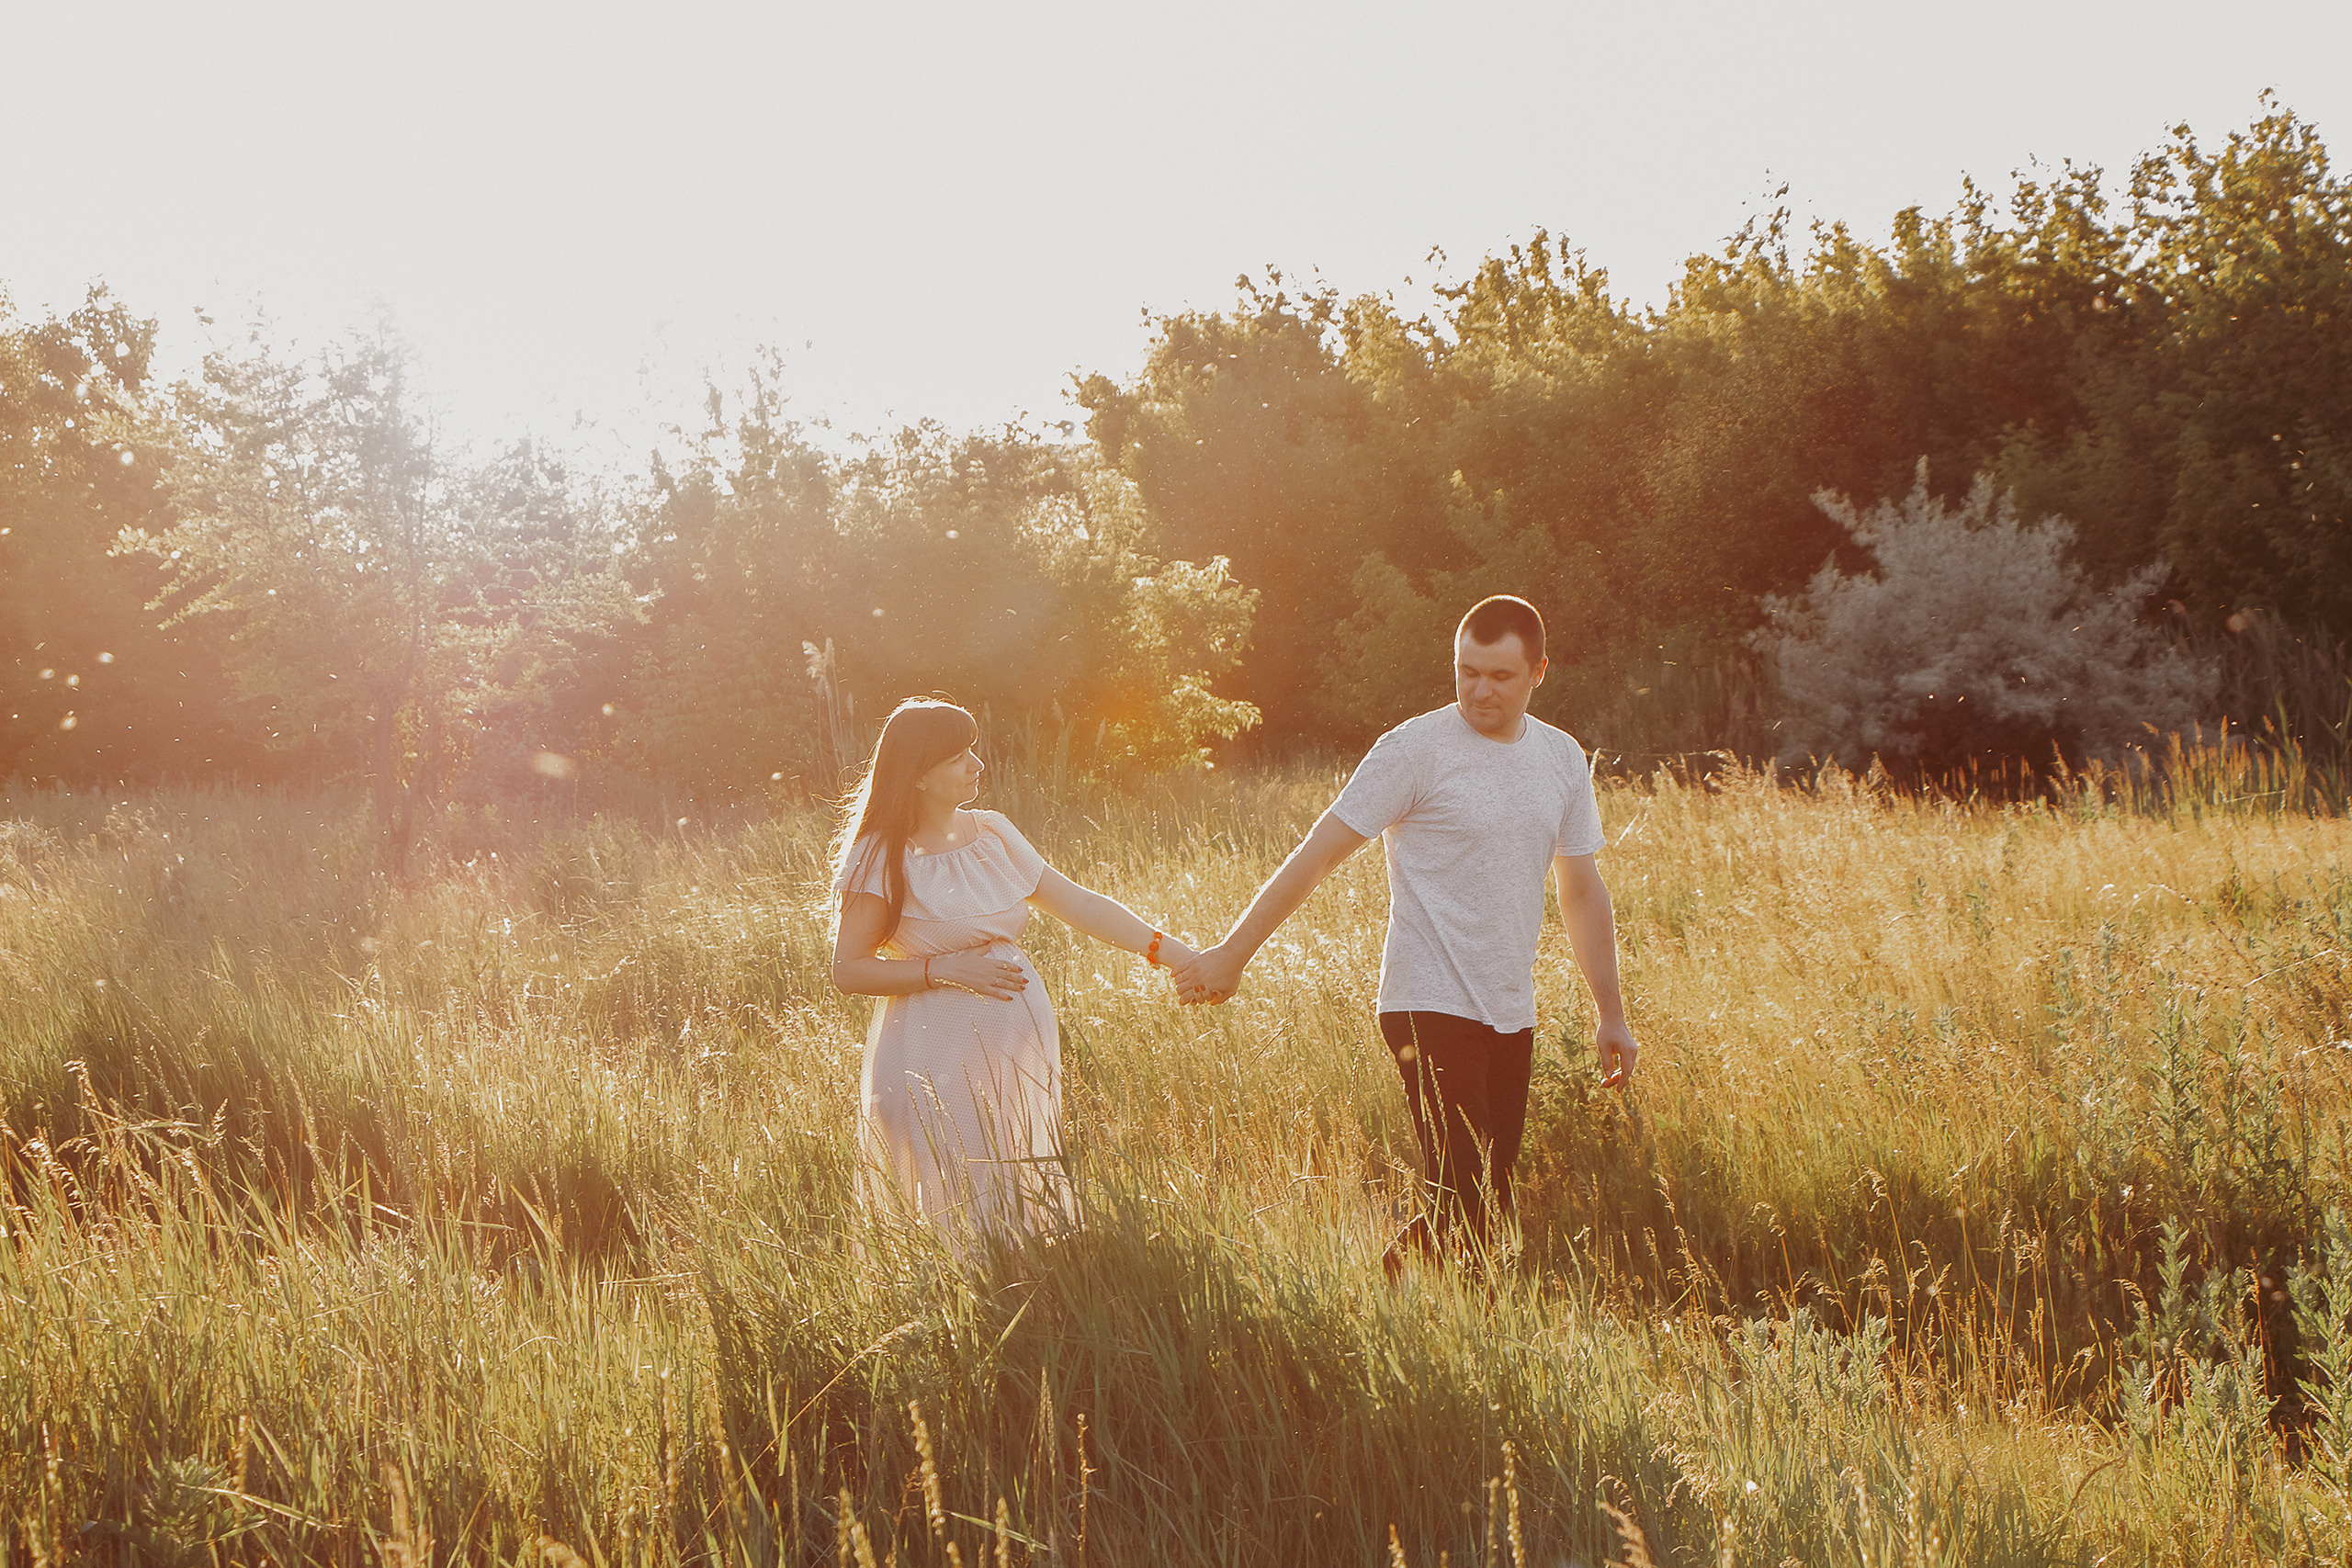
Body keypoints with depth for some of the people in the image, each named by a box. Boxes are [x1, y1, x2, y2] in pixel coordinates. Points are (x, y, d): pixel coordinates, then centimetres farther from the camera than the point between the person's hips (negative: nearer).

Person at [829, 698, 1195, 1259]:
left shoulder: (992, 833, 7)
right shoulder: (884, 858, -9)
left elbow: (1078, 904, 5)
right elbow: (848, 970, -7)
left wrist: (1176, 953, -3)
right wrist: (948, 969, -15)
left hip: (1019, 1044, 6)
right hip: (938, 1059, -5)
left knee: (1027, 1216, 8)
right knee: (962, 1228, -6)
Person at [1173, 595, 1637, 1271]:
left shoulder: (1563, 758, 10)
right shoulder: (1415, 751, -9)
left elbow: (1582, 892, 19)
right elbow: (1317, 855, -8)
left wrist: (1611, 1013, 19)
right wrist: (1232, 954, -11)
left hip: (1511, 1015, 6)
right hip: (1431, 1008, -6)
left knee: (1490, 1213, 4)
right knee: (1462, 1203, -16)